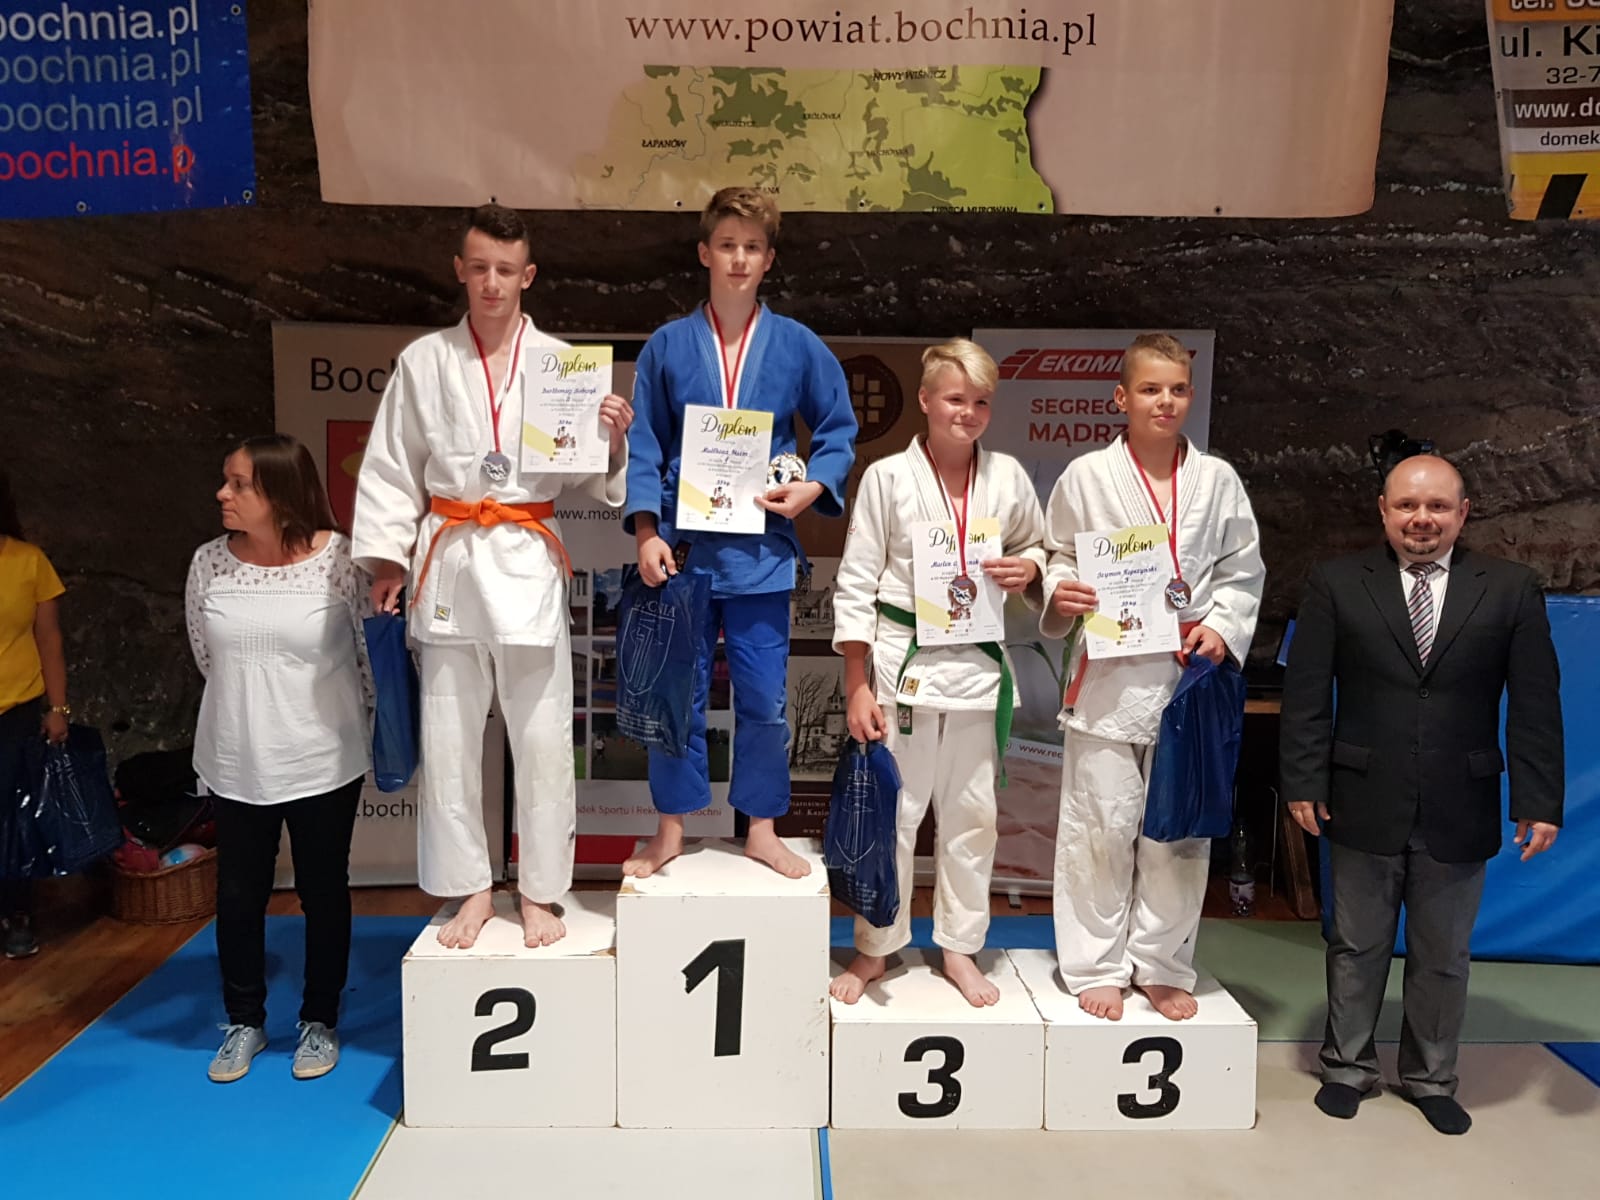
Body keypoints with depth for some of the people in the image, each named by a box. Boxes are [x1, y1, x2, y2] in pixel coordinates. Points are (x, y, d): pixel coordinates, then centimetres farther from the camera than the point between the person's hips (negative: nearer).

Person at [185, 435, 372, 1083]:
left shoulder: (339, 559, -14)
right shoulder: (208, 563, -5)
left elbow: (373, 654, -3)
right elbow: (206, 656, 11)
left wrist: (360, 727, 6)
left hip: (324, 762, -3)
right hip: (235, 763, 3)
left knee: (324, 892, 11)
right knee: (238, 895, 12)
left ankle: (319, 1021, 29)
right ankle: (245, 1022, 32)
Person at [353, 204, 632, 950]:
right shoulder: (423, 361, 5)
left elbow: (590, 478, 5)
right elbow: (391, 470, 7)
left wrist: (614, 439, -14)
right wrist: (386, 560, 1)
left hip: (528, 565, -1)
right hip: (449, 563, 1)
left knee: (541, 739, 3)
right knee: (447, 740, 7)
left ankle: (539, 893, 20)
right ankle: (471, 891, 25)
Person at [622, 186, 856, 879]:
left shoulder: (797, 346, 3)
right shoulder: (667, 346, 3)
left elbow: (839, 431, 11)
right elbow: (643, 449, 3)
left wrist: (814, 487, -7)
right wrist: (646, 533, -7)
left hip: (761, 551, 0)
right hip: (682, 547, 0)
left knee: (764, 699, 6)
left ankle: (761, 829, 25)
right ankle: (671, 828, 26)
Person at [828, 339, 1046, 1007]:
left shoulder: (1007, 477, 5)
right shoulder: (887, 477, -4)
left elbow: (1039, 550, 20)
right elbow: (855, 585, -3)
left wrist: (1030, 571, -6)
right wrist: (857, 688, -8)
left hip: (978, 663, 3)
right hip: (903, 661, -3)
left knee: (972, 813, 11)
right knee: (892, 810, 5)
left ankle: (959, 947, 29)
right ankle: (875, 949, 24)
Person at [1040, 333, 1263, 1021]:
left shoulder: (1217, 481, 6)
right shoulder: (1086, 477, 0)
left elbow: (1243, 570, 10)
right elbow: (1058, 559, 7)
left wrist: (1221, 626, -6)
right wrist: (1060, 596, -14)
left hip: (1191, 674, 3)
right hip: (1109, 674, -2)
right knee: (1103, 823, 2)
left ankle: (1162, 966, 27)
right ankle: (1096, 966, 19)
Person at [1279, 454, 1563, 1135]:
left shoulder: (1510, 590, 0)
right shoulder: (1336, 585, -2)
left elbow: (1535, 705, 0)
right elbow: (1306, 693, -3)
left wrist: (1539, 801, -4)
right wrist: (1303, 782, -8)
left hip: (1460, 812, 1)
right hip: (1364, 804, -1)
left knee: (1444, 956, 15)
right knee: (1357, 947, 13)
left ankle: (1431, 1079, 34)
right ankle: (1348, 1066, 31)